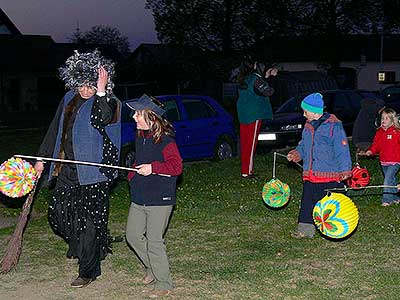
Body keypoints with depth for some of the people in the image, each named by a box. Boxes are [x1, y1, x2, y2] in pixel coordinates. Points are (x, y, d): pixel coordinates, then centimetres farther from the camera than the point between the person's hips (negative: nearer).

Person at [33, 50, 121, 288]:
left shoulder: (109, 102, -7)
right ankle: (78, 246, 39)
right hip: (67, 169, 7)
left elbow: (101, 121, -30)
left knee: (89, 220, -4)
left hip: (92, 172, -6)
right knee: (59, 212, 12)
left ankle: (89, 270, 7)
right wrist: (42, 159, 19)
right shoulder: (69, 99, 11)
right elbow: (56, 129, 18)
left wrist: (100, 92, -31)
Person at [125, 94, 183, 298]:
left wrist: (153, 168, -24)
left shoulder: (165, 140, -17)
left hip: (159, 199, -8)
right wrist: (133, 173, 10)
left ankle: (164, 283, 11)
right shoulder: (140, 136, 9)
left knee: (154, 241, -4)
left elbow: (177, 166, -20)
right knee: (132, 235, 12)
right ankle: (152, 268, 33)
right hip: (139, 197, 8)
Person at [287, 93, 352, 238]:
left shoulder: (333, 125, -10)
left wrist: (344, 170, -14)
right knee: (307, 202, 9)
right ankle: (306, 229, 17)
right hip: (310, 174, 7)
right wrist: (297, 153, 6)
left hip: (330, 175, -7)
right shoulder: (308, 126, 12)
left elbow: (342, 149, -11)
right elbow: (303, 145, 25)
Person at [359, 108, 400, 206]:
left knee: (387, 180, -15)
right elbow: (375, 145, 10)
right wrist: (370, 152, -7)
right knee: (392, 181, 18)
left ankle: (387, 200, -7)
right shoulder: (379, 132, 8)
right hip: (384, 162, 7)